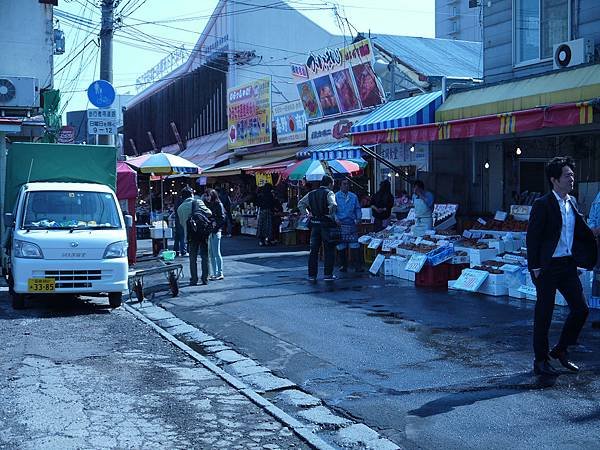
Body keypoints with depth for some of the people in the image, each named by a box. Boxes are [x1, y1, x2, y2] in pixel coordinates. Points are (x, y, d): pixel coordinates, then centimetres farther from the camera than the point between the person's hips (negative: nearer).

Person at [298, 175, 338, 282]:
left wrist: (306, 215, 10)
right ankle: (328, 275, 3)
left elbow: (300, 203, 11)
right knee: (329, 250, 4)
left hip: (314, 224, 5)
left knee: (314, 250, 9)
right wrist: (332, 217, -11)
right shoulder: (329, 193, -6)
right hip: (326, 224, -5)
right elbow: (333, 205, -23)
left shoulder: (311, 193, 11)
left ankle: (312, 275, 10)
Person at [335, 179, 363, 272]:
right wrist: (336, 219, -15)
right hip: (340, 225, -2)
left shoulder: (353, 196, 13)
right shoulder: (336, 196, 3)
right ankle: (343, 266, 13)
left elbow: (358, 208, 17)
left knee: (355, 246, -4)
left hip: (352, 224, 2)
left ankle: (358, 266, -2)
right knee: (341, 247, 3)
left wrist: (358, 218, 0)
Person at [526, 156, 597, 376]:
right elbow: (532, 237, -11)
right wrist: (535, 268, -13)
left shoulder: (572, 202, 11)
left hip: (568, 265, 7)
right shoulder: (542, 204, -11)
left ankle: (560, 350, 25)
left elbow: (580, 232, 16)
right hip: (548, 266, -7)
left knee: (581, 309, 6)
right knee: (544, 314, 2)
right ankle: (540, 360, 16)